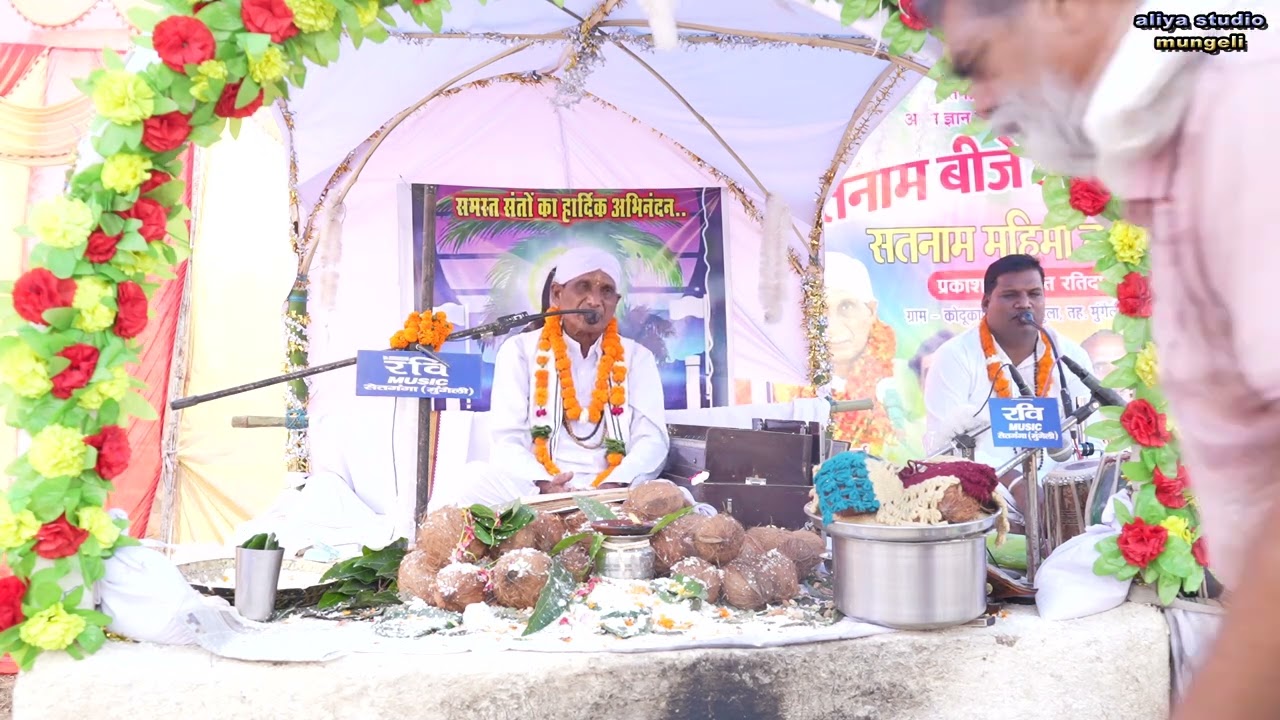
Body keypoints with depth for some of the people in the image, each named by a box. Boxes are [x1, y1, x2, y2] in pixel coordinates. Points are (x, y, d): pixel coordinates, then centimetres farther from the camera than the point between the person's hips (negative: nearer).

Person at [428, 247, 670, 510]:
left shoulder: (637, 357, 14)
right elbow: (507, 439, 1)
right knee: (462, 489, -29)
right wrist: (543, 486, -20)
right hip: (533, 492, 1)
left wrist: (613, 487, -18)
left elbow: (652, 439, 3)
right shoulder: (520, 350, 10)